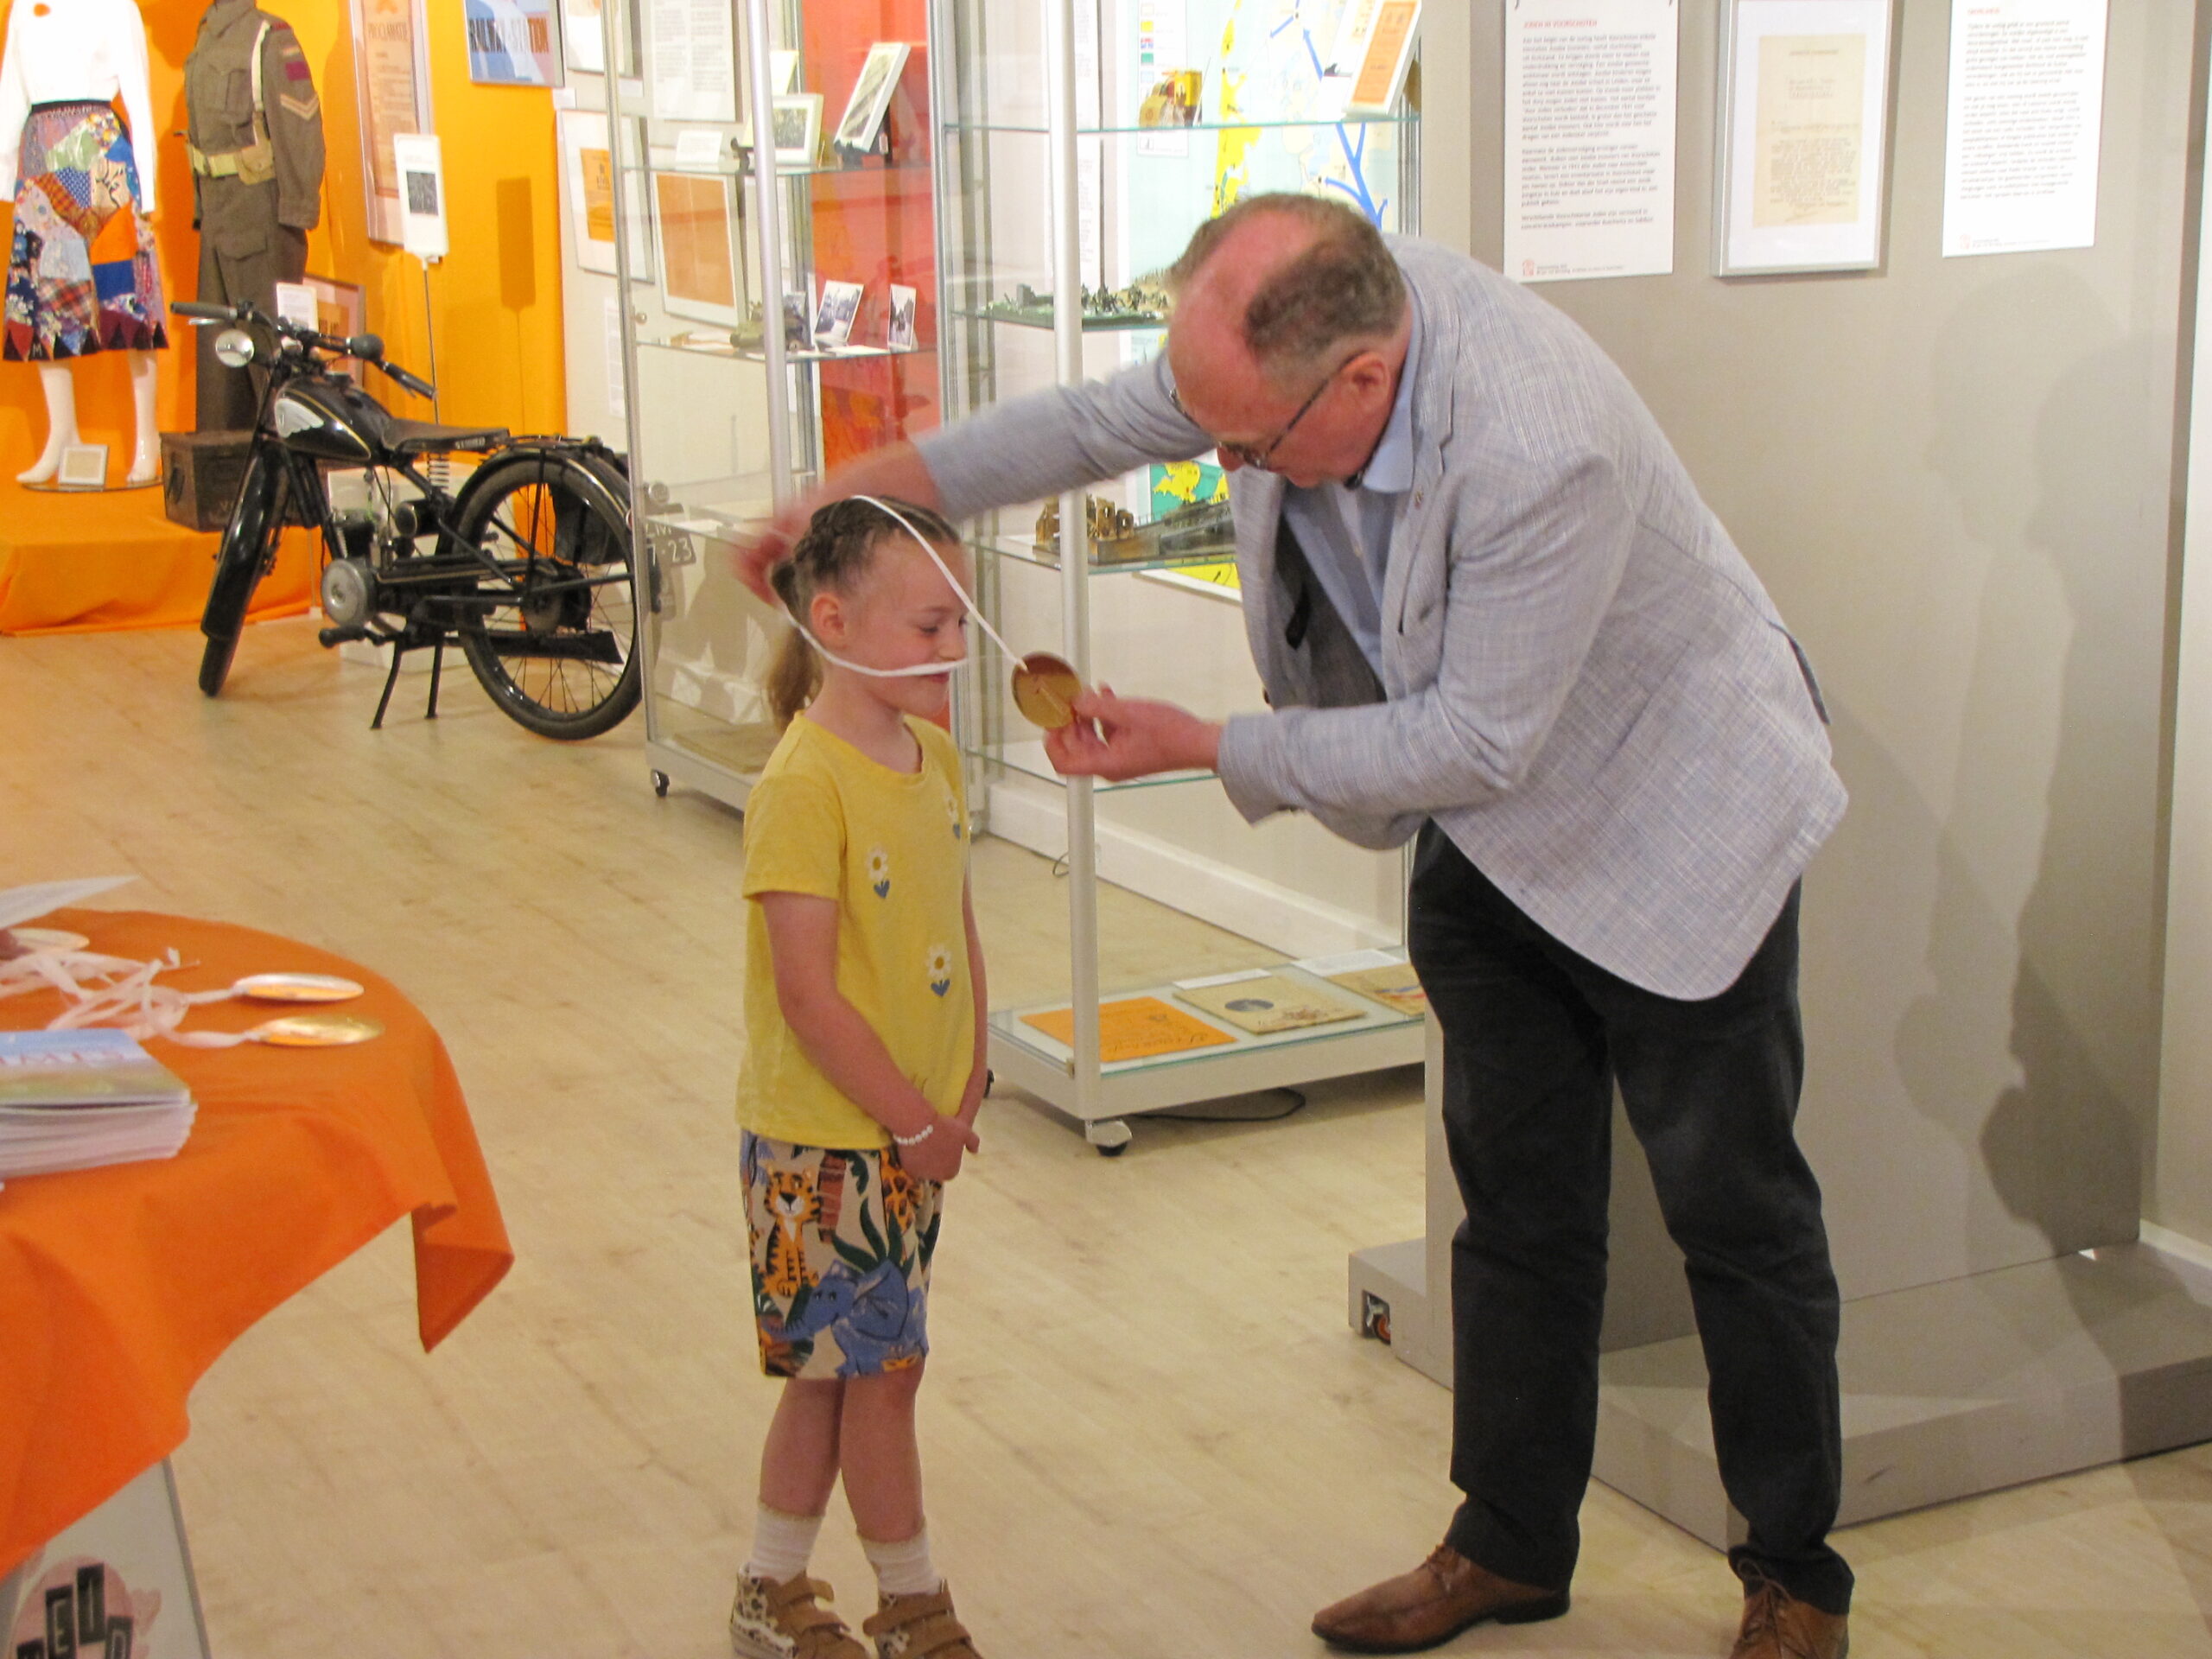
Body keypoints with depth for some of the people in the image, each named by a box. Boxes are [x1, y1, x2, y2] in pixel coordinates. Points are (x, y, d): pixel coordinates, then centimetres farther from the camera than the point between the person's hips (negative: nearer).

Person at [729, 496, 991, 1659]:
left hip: (911, 1135, 8)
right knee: (880, 1370, 4)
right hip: (822, 1141, -8)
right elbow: (807, 998, -22)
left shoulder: (933, 755, 4)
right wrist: (916, 1123, -16)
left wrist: (966, 1087, 4)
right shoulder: (803, 789, -22)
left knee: (833, 1370, 17)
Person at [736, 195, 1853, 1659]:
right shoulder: (1295, 323, -17)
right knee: (1518, 1202, 14)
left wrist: (1199, 748, -25)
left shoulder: (1541, 451, -39)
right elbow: (1101, 423, 2)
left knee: (1735, 1211, 5)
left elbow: (1476, 739, -29)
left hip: (1667, 818, -7)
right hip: (1489, 838, 7)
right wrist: (866, 489, -2)